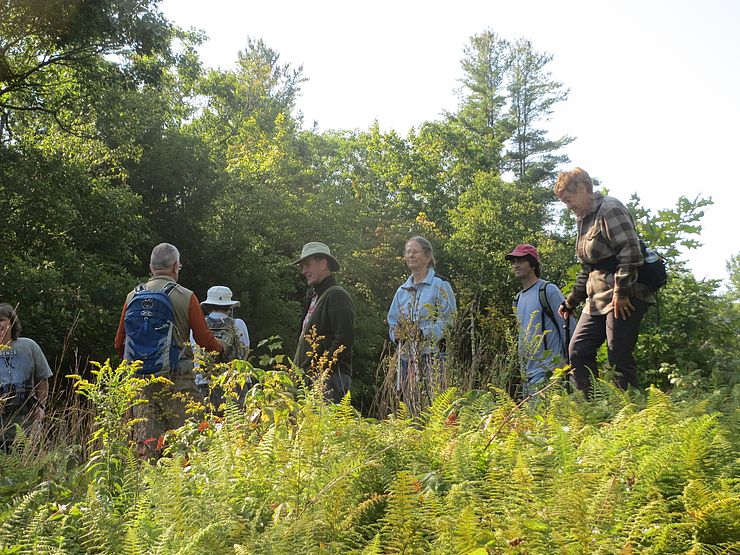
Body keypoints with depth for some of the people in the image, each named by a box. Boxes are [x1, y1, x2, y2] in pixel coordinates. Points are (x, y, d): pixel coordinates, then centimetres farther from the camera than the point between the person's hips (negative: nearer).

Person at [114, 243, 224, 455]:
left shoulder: (133, 296, 6)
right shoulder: (185, 297, -4)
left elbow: (119, 343, 11)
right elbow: (204, 339, -2)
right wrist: (220, 348, 19)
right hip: (176, 380, -4)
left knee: (146, 439, 6)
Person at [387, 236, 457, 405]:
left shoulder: (440, 285, -1)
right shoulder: (402, 290, 19)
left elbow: (449, 320, -9)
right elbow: (392, 320, 21)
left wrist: (423, 333, -19)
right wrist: (398, 334, -2)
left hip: (432, 354, -6)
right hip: (406, 355, 6)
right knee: (408, 405, 4)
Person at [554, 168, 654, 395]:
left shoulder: (610, 209, -9)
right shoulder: (584, 219, 21)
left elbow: (631, 251, -19)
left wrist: (621, 291, -21)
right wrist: (572, 301, 26)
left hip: (624, 298, -10)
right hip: (598, 298, 10)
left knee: (619, 355, -11)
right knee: (578, 351, 4)